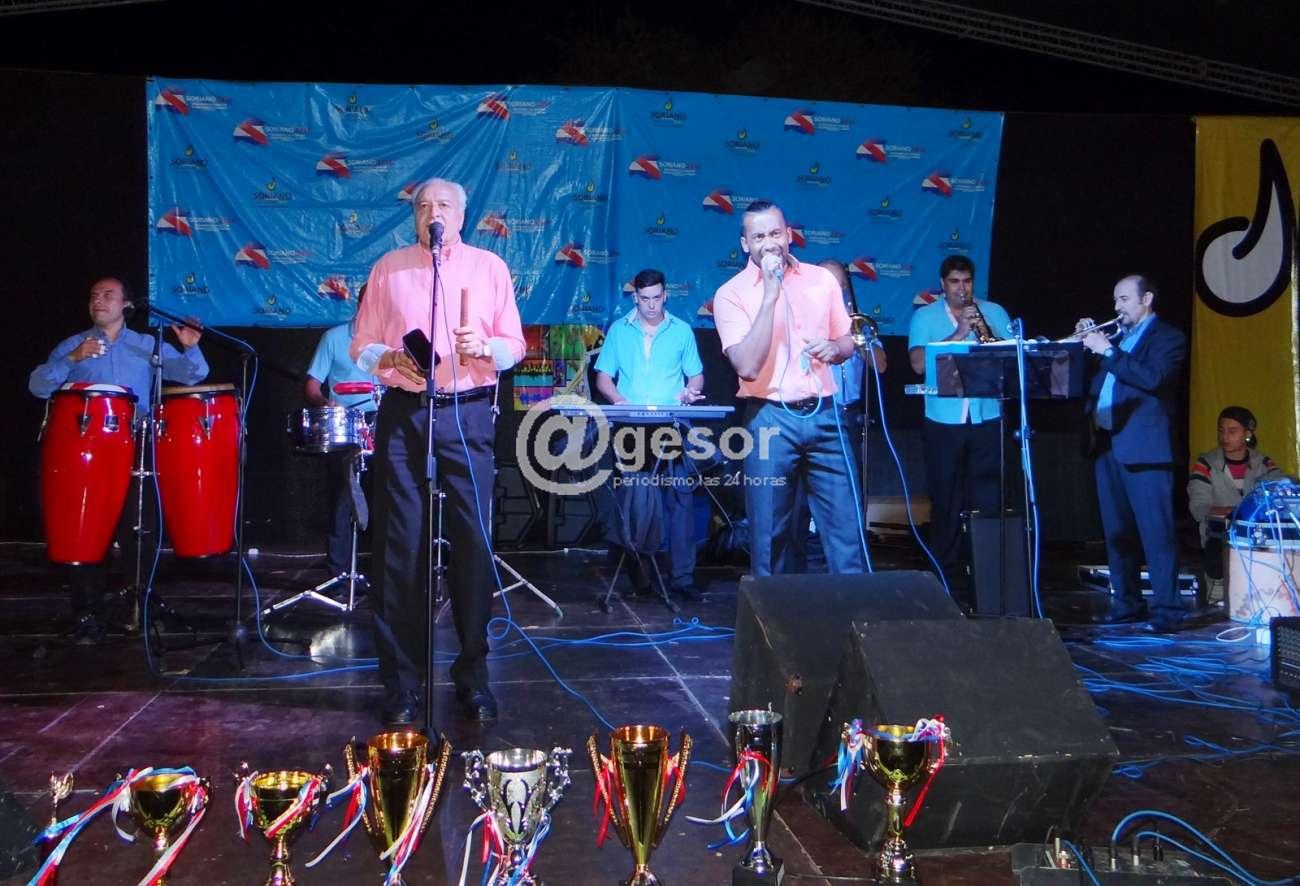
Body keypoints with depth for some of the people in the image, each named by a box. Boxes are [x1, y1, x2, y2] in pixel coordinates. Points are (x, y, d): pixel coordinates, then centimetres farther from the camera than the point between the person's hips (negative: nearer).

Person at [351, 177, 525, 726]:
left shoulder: (489, 267, 11)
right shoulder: (388, 269, 12)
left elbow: (514, 346, 9)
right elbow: (360, 346, 11)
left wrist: (484, 347, -12)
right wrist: (390, 358, -10)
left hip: (468, 415, 0)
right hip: (403, 413, 1)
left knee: (473, 542, -1)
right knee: (401, 545, 0)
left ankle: (473, 675, 12)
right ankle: (400, 684, 10)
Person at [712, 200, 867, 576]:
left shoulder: (821, 279, 8)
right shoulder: (731, 294, -4)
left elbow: (847, 341, 19)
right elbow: (748, 367, -17)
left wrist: (833, 349, -6)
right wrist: (770, 295, -18)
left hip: (824, 414, 3)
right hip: (771, 419, -3)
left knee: (845, 523, 6)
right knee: (770, 530, 4)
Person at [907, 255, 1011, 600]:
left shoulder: (994, 312, 11)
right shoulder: (924, 317, 7)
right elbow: (919, 363, -7)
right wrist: (959, 334, -13)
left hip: (987, 420, 1)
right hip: (944, 422, -1)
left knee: (988, 501, -1)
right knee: (946, 504, 3)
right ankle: (949, 581, 11)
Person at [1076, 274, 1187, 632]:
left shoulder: (1167, 338, 0)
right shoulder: (1116, 335, 21)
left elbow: (1152, 378, -18)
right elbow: (1091, 376, 17)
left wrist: (1108, 351, -18)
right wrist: (1086, 343, 5)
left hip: (1143, 448, -7)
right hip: (1107, 445, 7)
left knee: (1156, 534, -6)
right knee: (1117, 533, 11)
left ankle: (1166, 610, -3)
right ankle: (1127, 603, 20)